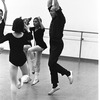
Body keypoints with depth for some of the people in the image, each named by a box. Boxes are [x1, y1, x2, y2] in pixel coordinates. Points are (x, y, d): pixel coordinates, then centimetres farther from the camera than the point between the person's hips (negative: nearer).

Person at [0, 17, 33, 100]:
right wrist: (27, 29, 25)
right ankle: (23, 79, -10)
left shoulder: (10, 35, -15)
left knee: (13, 82, 5)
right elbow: (31, 37, 16)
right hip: (22, 58, 2)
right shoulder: (24, 36, -6)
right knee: (26, 74, 25)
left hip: (13, 59, -2)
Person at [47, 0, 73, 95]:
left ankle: (68, 73, 7)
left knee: (51, 64, -13)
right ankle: (55, 86, 18)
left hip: (58, 44, -8)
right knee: (52, 64, 9)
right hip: (52, 44, 8)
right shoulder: (54, 18, 10)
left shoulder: (60, 18, -10)